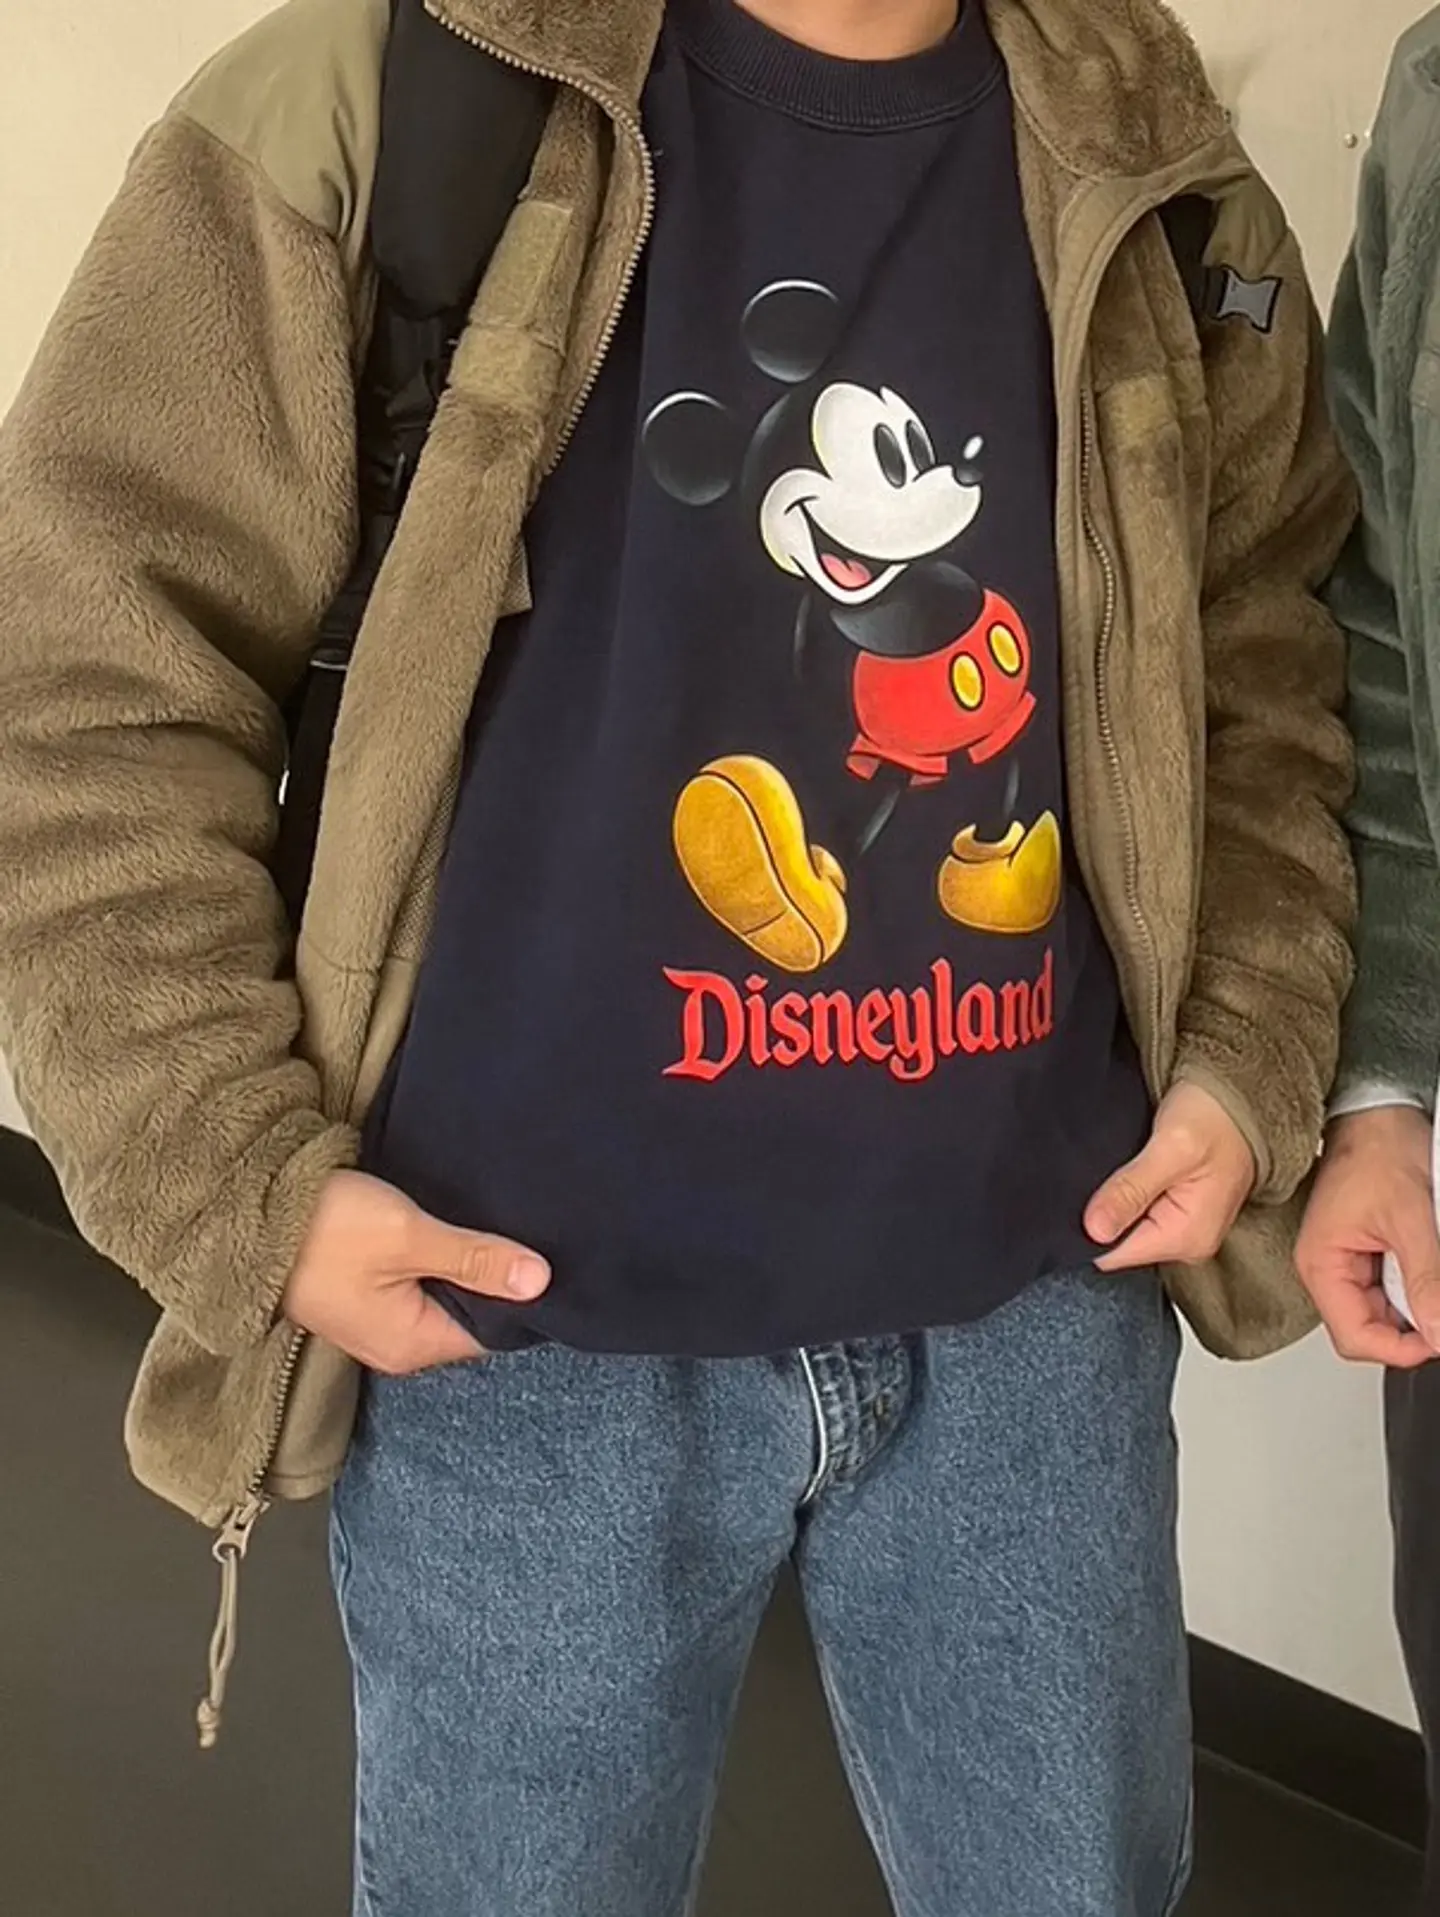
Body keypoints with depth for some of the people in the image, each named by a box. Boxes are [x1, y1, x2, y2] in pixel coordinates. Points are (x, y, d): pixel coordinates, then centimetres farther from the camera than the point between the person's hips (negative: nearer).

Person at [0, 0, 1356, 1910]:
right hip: (530, 1338, -2)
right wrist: (241, 1183, -14)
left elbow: (1266, 678, 13)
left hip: (1034, 1309, 3)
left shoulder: (1150, 175, 3)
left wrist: (1247, 1062, 0)